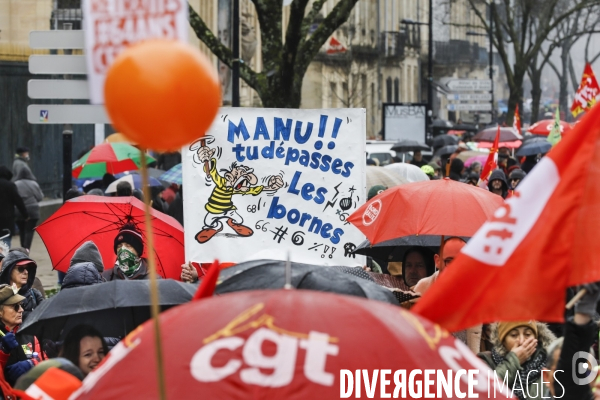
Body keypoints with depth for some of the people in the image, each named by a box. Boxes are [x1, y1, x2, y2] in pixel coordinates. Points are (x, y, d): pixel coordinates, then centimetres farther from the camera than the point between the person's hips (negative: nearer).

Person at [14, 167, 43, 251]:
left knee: (22, 231, 15)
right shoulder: (33, 184, -2)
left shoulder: (16, 184, -3)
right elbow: (40, 197, 0)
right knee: (29, 231, -3)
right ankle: (26, 250, -18)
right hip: (32, 211, -1)